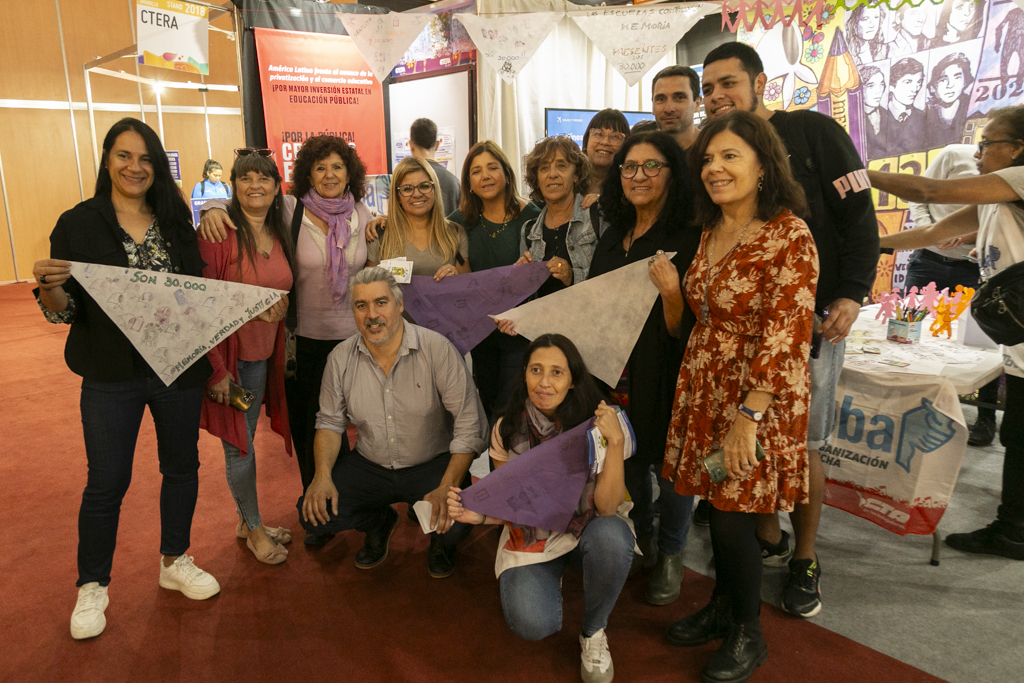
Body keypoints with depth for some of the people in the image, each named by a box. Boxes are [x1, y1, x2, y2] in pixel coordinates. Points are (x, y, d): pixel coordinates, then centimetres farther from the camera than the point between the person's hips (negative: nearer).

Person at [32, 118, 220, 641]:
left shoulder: (175, 222, 6)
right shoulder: (79, 224, -2)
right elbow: (63, 311, -3)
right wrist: (49, 285, -24)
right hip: (113, 376, -3)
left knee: (182, 465, 14)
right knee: (107, 481, 3)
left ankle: (175, 562, 35)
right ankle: (92, 586, 25)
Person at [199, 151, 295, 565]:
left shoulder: (279, 234, 5)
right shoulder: (220, 233, -16)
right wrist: (215, 368, -17)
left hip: (265, 352, 6)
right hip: (230, 354, -5)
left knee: (245, 440, 17)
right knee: (239, 446, 7)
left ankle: (248, 521, 34)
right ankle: (253, 529, 27)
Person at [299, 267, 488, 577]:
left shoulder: (437, 349, -17)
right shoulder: (341, 358, -4)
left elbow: (469, 424, -18)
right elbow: (330, 421, 7)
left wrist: (448, 487, -28)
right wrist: (322, 475, -11)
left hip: (432, 464, -3)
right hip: (369, 467, 4)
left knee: (454, 520, -30)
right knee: (313, 512, -15)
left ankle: (441, 539, 13)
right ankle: (380, 522, 20)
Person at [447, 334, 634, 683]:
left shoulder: (593, 425, -17)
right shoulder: (508, 429, -12)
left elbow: (607, 506, -23)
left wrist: (615, 442, -35)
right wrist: (479, 513, -25)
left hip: (585, 529, 0)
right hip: (531, 536, 0)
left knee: (611, 537, -36)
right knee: (533, 624, -25)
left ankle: (593, 633, -6)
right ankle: (549, 579, 14)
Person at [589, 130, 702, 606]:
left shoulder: (689, 240, -13)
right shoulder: (613, 238, 7)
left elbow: (683, 331, -16)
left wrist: (671, 292, -35)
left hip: (666, 376, -6)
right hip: (616, 371, 6)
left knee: (670, 463, 7)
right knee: (626, 460, 17)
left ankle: (670, 556, 32)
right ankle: (642, 541, 42)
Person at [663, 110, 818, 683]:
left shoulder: (790, 234, -15)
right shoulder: (712, 231, 9)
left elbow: (786, 333, -21)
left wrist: (748, 415, -23)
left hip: (760, 396, -6)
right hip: (704, 387, 7)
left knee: (734, 518, 1)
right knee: (717, 506, 15)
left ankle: (749, 634, 25)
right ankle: (723, 608, 37)